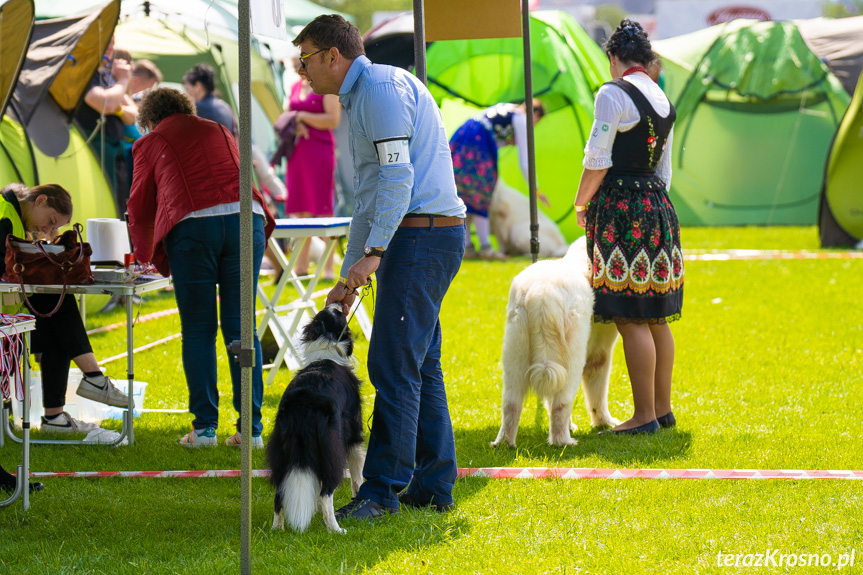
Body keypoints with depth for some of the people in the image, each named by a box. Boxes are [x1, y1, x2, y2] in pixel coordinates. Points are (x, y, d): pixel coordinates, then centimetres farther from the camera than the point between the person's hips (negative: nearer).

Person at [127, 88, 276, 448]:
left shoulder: (151, 144, 18)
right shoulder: (219, 132, 27)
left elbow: (140, 209, 24)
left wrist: (145, 256, 40)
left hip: (192, 227, -3)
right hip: (246, 217, 3)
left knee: (198, 330, 5)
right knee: (241, 327, 6)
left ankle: (204, 426, 2)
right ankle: (251, 428, 2)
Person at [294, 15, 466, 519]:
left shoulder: (383, 86, -9)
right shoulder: (362, 98, 23)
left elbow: (398, 176, -19)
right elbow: (371, 196, 28)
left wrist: (372, 252, -24)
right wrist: (348, 279, 27)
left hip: (421, 234, -11)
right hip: (419, 237, 11)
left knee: (393, 364, -11)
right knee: (420, 365, 11)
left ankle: (383, 488, -11)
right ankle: (434, 484, 13)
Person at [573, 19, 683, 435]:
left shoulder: (613, 93, -10)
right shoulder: (662, 101, 15)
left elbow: (597, 161, -11)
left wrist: (582, 204, 3)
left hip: (620, 206, -8)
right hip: (657, 206, 8)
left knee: (631, 319, -7)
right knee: (656, 318, 12)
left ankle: (645, 415, -8)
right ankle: (663, 408, 16)